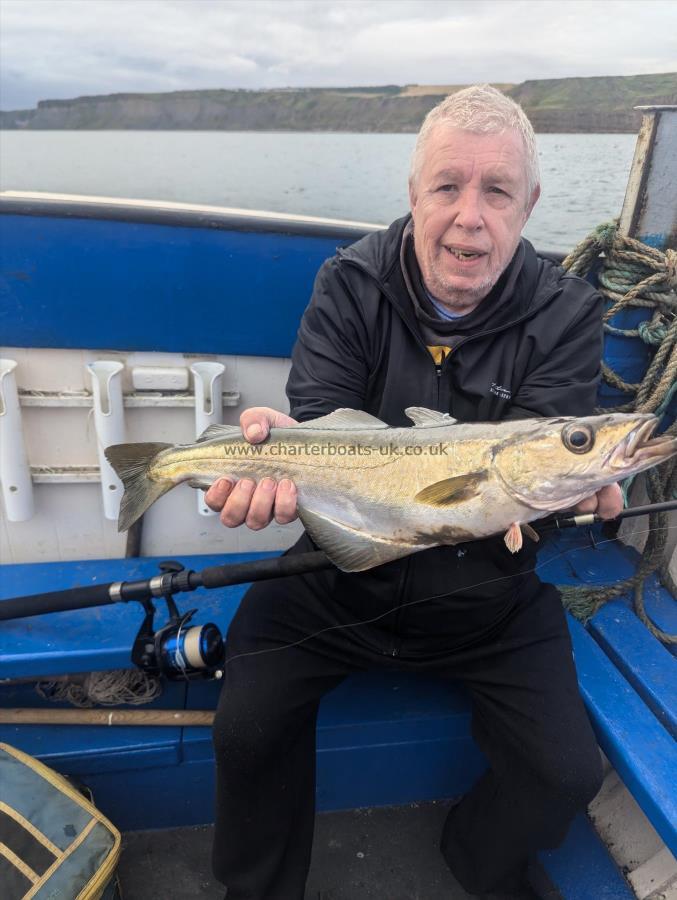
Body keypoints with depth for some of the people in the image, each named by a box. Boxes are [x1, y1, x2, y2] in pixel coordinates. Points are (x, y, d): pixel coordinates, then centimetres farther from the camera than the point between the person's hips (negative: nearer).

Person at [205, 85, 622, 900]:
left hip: (491, 593, 1)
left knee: (569, 775, -2)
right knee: (246, 730, -9)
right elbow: (321, 419, -16)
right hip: (345, 571, 0)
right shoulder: (350, 286, -7)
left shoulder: (565, 315, -7)